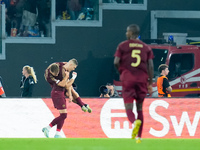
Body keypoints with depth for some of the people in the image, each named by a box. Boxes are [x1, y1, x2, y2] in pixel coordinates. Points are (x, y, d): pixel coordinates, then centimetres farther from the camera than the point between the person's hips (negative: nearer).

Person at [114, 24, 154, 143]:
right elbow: (150, 66, 4)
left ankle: (135, 121, -38)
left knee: (129, 108, -4)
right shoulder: (146, 47, 10)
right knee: (140, 108, 13)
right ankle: (139, 136, 10)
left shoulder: (122, 46, 3)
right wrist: (150, 83, 8)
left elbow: (116, 62, -6)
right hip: (142, 78, 3)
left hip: (127, 79, -3)